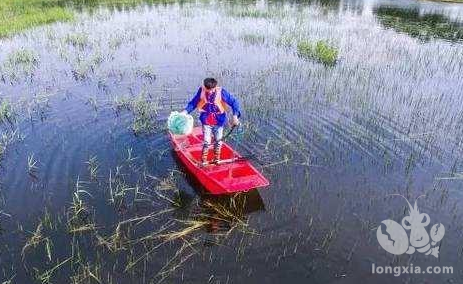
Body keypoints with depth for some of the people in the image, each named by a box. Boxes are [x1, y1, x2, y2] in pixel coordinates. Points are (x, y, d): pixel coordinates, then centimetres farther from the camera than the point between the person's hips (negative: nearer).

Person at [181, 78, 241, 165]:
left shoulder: (221, 92, -14)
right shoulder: (201, 91, -9)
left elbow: (234, 102, -11)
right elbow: (193, 102, 4)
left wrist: (235, 116, -21)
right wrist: (185, 111, -9)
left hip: (219, 121, 1)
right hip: (206, 121, 0)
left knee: (218, 141, 14)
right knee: (207, 141, -4)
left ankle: (216, 158, 34)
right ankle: (203, 160, 13)